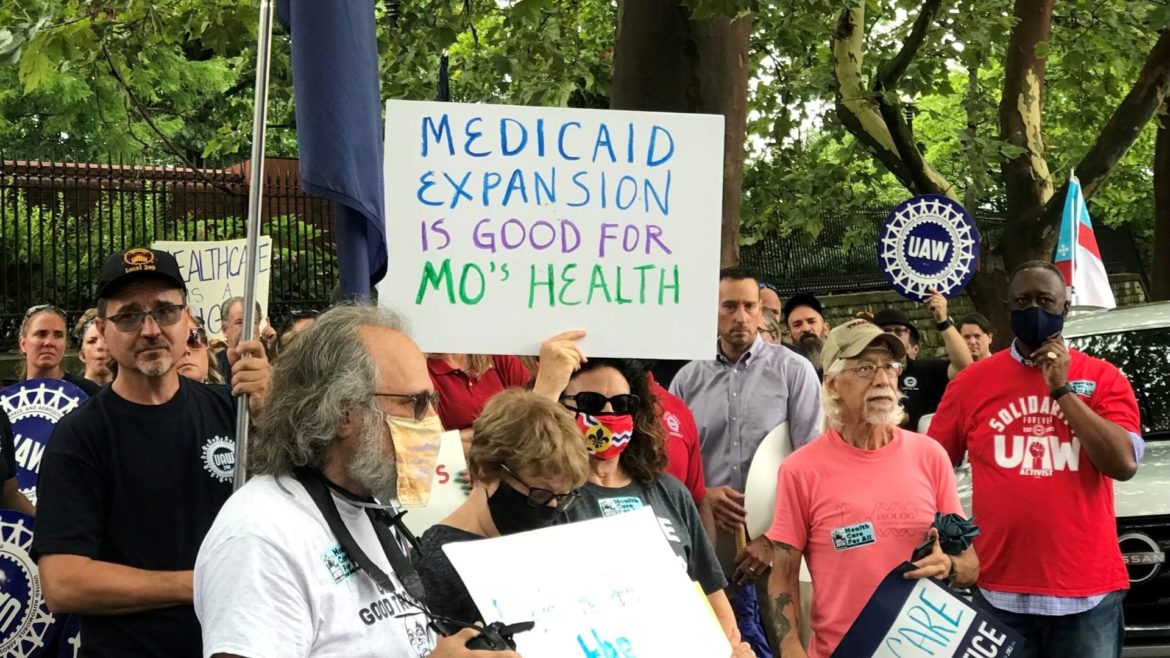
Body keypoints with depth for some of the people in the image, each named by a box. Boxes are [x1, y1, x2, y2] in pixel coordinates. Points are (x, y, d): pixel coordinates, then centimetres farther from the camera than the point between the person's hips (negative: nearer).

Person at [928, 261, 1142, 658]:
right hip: (1000, 592, 1)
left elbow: (1124, 465, -9)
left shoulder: (1103, 379, 3)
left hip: (1088, 594, 0)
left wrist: (1063, 390, -9)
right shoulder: (973, 382, 5)